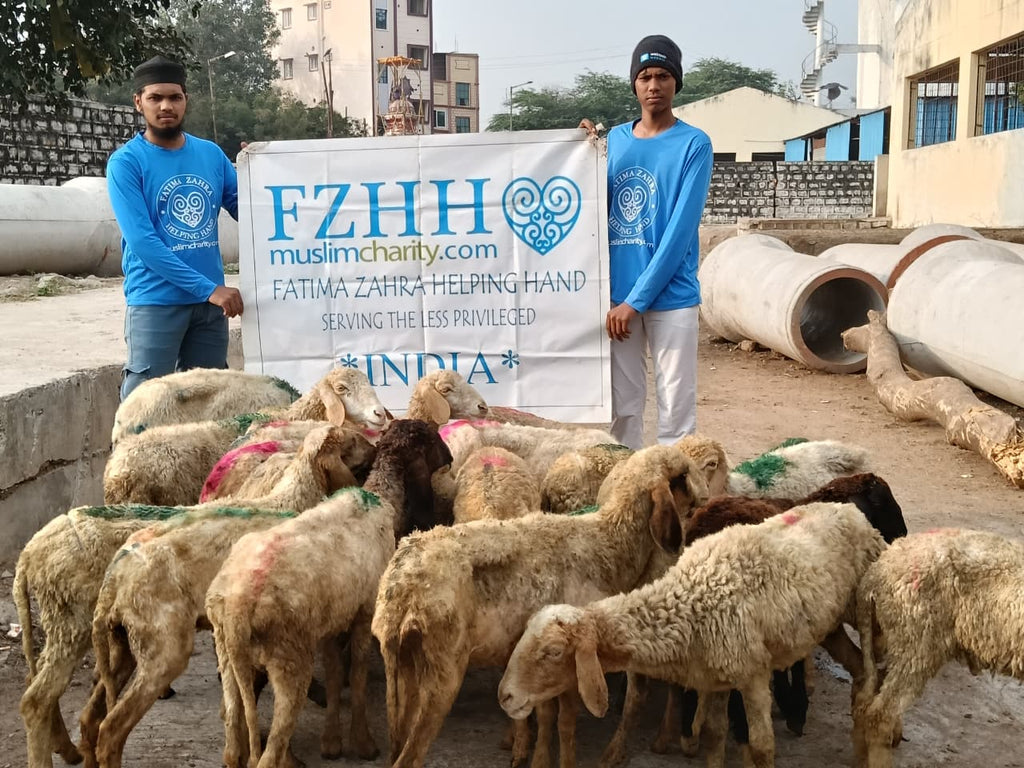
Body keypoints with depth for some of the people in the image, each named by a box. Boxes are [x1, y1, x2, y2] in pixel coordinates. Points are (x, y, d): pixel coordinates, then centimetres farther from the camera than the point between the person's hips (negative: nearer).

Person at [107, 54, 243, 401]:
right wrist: (208, 288, -21)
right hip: (156, 301, -5)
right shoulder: (126, 162, -6)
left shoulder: (211, 154, 9)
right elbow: (142, 241, -16)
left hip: (210, 302, 5)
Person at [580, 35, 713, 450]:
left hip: (671, 296, -4)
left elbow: (680, 229, -12)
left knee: (675, 405, 0)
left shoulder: (693, 144, -4)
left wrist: (636, 298, -16)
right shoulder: (614, 139, 11)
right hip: (617, 292, 4)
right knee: (622, 404, 9)